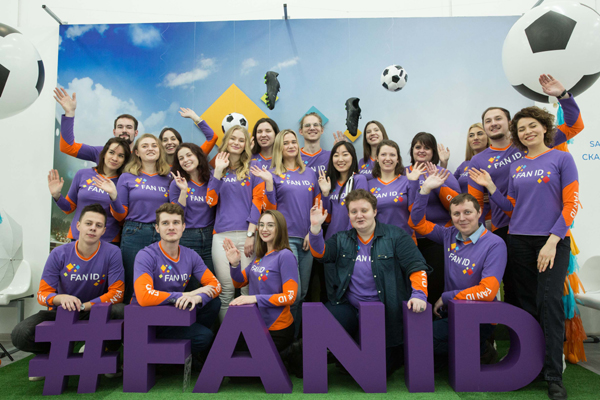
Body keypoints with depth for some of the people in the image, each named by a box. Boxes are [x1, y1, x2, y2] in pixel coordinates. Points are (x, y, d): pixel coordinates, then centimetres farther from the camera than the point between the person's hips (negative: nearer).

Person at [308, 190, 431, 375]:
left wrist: (419, 294, -23)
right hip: (349, 308, 3)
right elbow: (320, 253, -5)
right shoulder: (341, 240, 11)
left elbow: (416, 267, -7)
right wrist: (315, 227, -21)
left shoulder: (396, 236, 1)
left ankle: (395, 355, 26)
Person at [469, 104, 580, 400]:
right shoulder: (516, 166, 12)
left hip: (553, 240, -4)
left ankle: (554, 376, -1)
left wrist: (552, 241, -15)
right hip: (519, 240, 4)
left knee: (550, 302, -10)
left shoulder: (561, 158, -1)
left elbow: (571, 204, -7)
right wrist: (490, 187, 2)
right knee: (526, 303, 8)